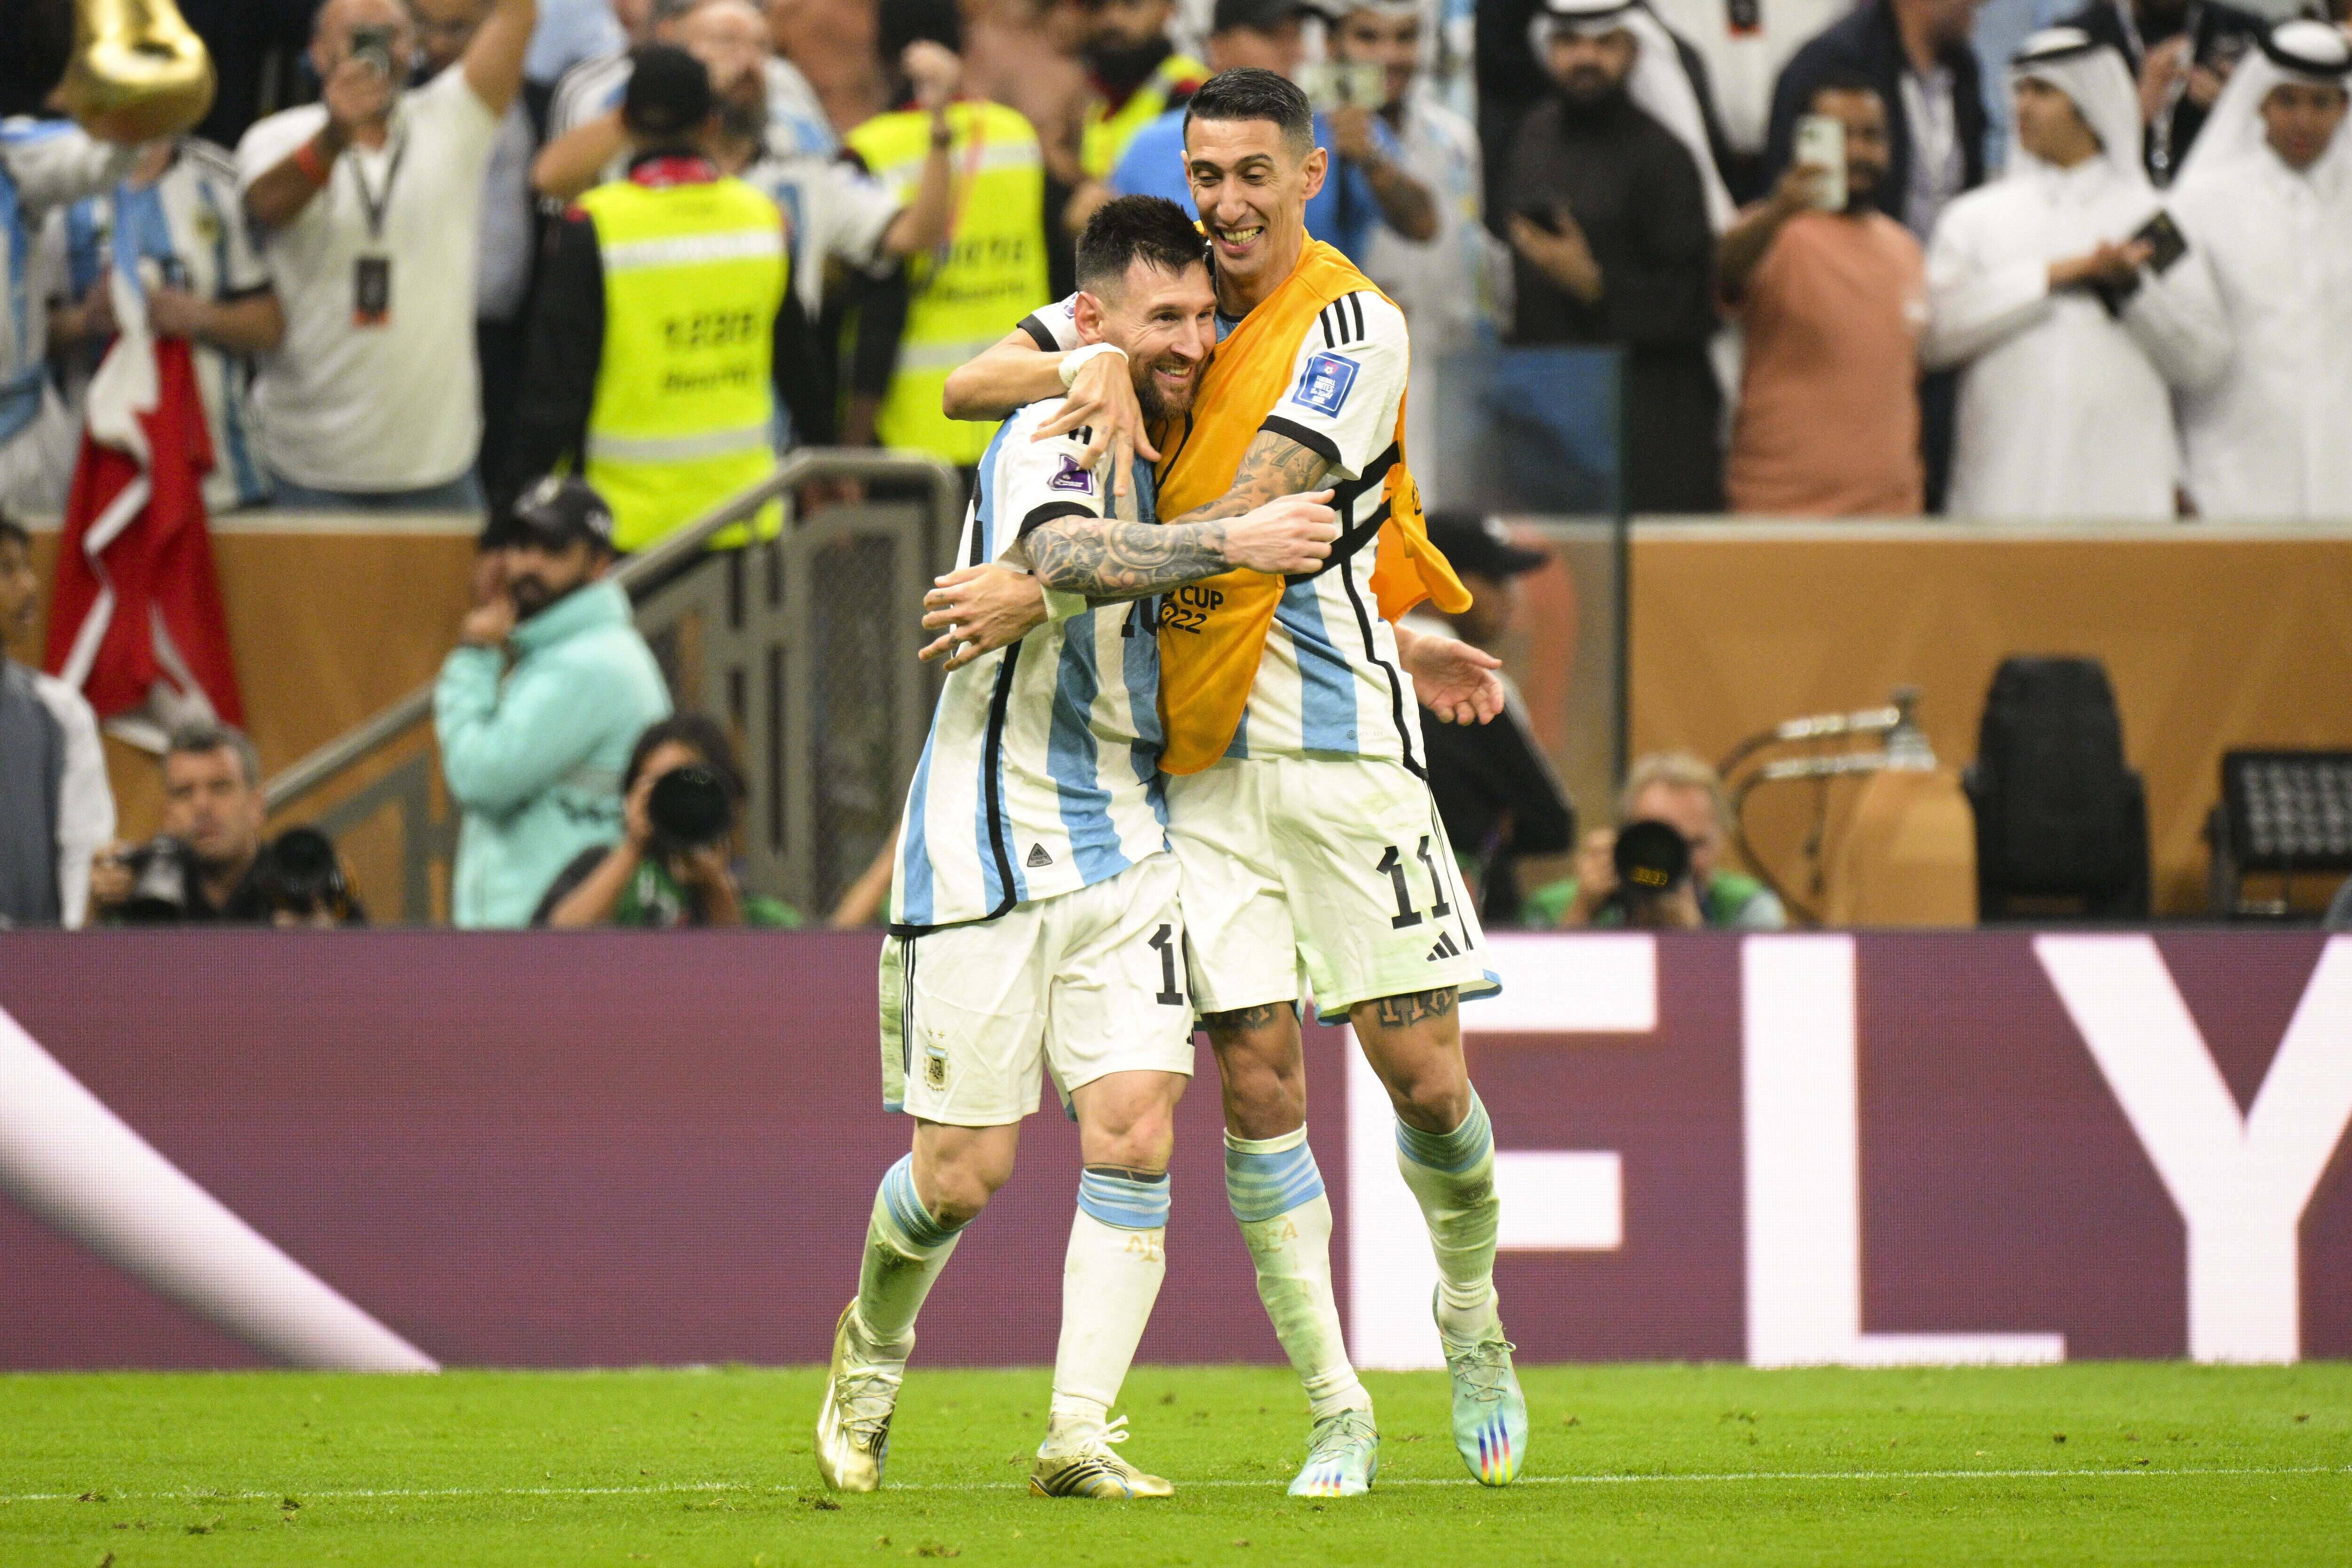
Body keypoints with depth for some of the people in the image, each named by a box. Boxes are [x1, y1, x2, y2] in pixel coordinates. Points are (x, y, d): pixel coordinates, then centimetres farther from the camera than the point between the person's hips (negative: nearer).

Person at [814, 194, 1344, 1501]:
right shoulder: (1052, 439, -15)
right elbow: (1071, 554, -39)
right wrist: (1229, 542, -50)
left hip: (1124, 845, 6)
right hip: (988, 848, -6)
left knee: (1133, 1134, -10)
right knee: (965, 1171, 0)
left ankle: (1078, 1434, -6)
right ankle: (874, 1348, 29)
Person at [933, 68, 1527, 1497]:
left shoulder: (1355, 328, -7)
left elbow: (1245, 523, -17)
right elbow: (967, 388, 6)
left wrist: (1047, 589, -24)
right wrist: (1086, 365, -15)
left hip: (1339, 738, -3)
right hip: (1202, 755, 4)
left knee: (1423, 1071, -4)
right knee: (1257, 1083, -4)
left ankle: (1475, 1337, 22)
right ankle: (1337, 1414, 1)